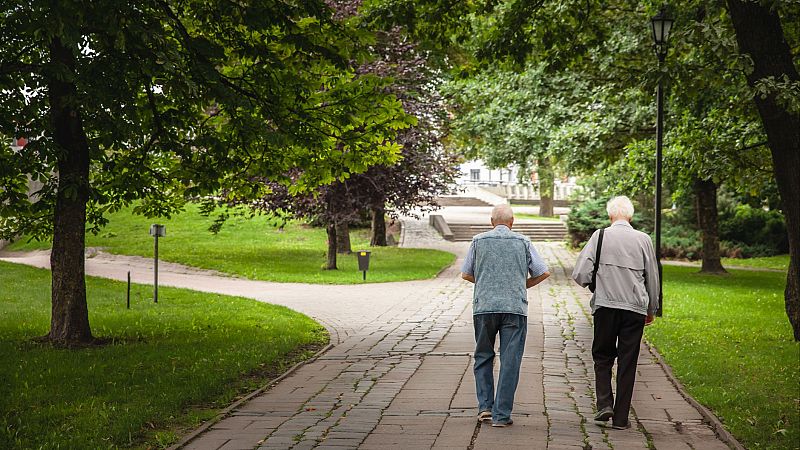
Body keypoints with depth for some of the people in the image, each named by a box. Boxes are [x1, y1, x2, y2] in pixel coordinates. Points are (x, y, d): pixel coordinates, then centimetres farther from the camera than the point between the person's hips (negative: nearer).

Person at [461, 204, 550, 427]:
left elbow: (466, 274, 11)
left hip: (484, 306, 1)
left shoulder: (479, 241, 7)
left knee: (483, 357, 16)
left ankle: (485, 406, 8)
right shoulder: (522, 242, 6)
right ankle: (501, 415, -1)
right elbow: (543, 272, 6)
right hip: (515, 307, -1)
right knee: (510, 361, 1)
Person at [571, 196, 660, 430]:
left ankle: (604, 404, -3)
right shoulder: (643, 239, 3)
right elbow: (653, 278, 11)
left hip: (605, 305, -1)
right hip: (635, 307, 1)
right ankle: (621, 417, 7)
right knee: (627, 362, 6)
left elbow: (580, 274, -5)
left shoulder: (600, 236, -2)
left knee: (602, 357, 14)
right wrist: (651, 309, 24)